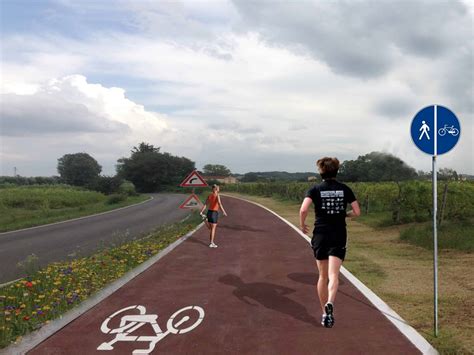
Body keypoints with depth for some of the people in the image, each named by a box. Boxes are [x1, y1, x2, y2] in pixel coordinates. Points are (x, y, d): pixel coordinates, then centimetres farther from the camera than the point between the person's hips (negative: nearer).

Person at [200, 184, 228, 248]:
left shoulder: (209, 196, 7)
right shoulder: (217, 196, -11)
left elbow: (205, 204, 2)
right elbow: (219, 204, -27)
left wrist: (201, 212, 0)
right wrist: (224, 212, -34)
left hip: (209, 212, 5)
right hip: (214, 213, -5)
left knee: (211, 228, 20)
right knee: (213, 229, 1)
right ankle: (211, 243, 2)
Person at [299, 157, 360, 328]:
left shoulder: (315, 189, -2)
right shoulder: (345, 189, 2)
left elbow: (303, 209, -16)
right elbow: (357, 212, 1)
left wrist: (302, 225, 2)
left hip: (320, 235, 0)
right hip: (339, 237, 0)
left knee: (323, 276, 13)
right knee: (333, 275, -7)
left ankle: (324, 313, 20)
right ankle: (330, 304, -33)